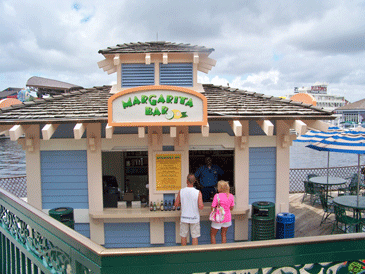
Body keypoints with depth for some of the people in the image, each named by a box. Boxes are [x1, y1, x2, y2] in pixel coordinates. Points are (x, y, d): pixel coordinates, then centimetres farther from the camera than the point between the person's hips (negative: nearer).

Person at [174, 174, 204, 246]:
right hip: (194, 218, -2)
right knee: (194, 237, 9)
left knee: (183, 236, 13)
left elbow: (176, 205, -2)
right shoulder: (198, 193, -13)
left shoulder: (181, 191, -8)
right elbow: (201, 207, -17)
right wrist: (202, 205, 5)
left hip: (184, 218, 2)